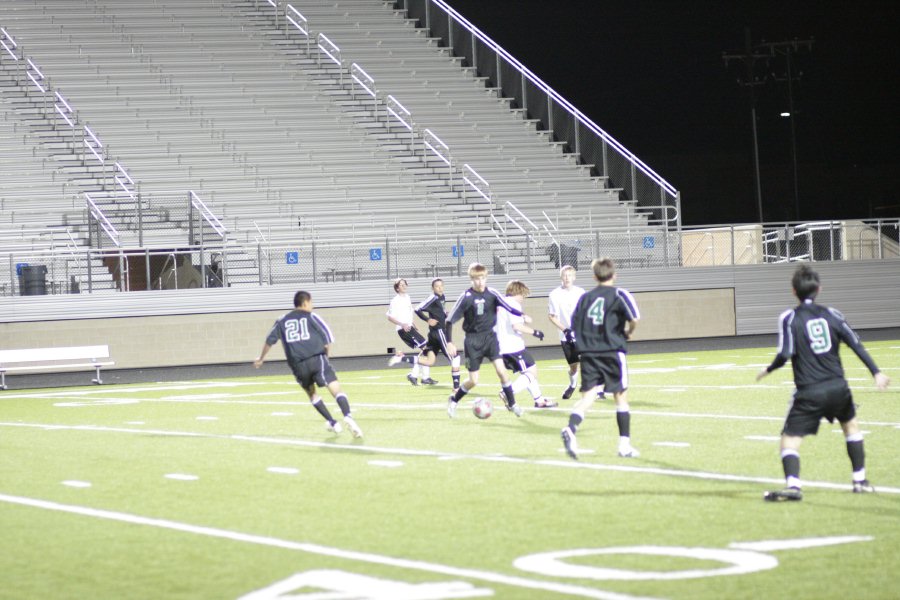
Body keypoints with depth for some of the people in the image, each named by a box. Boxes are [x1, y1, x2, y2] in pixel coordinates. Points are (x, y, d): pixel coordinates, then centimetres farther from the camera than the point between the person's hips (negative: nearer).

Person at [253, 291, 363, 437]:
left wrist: (261, 359, 36)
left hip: (297, 364, 4)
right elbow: (328, 338, 2)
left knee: (311, 393, 28)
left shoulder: (282, 321, 17)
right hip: (317, 359, -3)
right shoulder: (311, 317, 7)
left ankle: (332, 423, 24)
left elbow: (270, 340, 22)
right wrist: (325, 354, 20)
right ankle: (348, 417, -37)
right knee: (336, 390, -11)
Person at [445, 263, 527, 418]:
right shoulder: (466, 297, -11)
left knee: (501, 369, -15)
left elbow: (508, 306, -12)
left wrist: (522, 315, -31)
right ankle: (453, 400, 26)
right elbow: (450, 319, -7)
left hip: (490, 336, 2)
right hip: (473, 339, -2)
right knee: (473, 381, -1)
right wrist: (449, 342, -12)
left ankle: (512, 403, -1)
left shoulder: (492, 294, -6)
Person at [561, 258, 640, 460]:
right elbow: (634, 317, -16)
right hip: (612, 351, -3)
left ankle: (571, 428, -29)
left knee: (588, 396, -1)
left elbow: (574, 325, 12)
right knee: (621, 397, 8)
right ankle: (625, 445, 8)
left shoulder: (585, 297, 12)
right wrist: (629, 332, 3)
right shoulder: (619, 294, -2)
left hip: (588, 353, 3)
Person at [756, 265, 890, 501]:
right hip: (838, 387, 4)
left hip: (809, 392, -3)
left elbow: (784, 354, -12)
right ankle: (860, 480, 28)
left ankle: (793, 484, -23)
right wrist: (876, 372, 6)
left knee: (790, 440, 1)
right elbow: (856, 344, 4)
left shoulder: (789, 318, -4)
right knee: (851, 425, 29)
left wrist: (768, 370, 7)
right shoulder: (831, 314, 7)